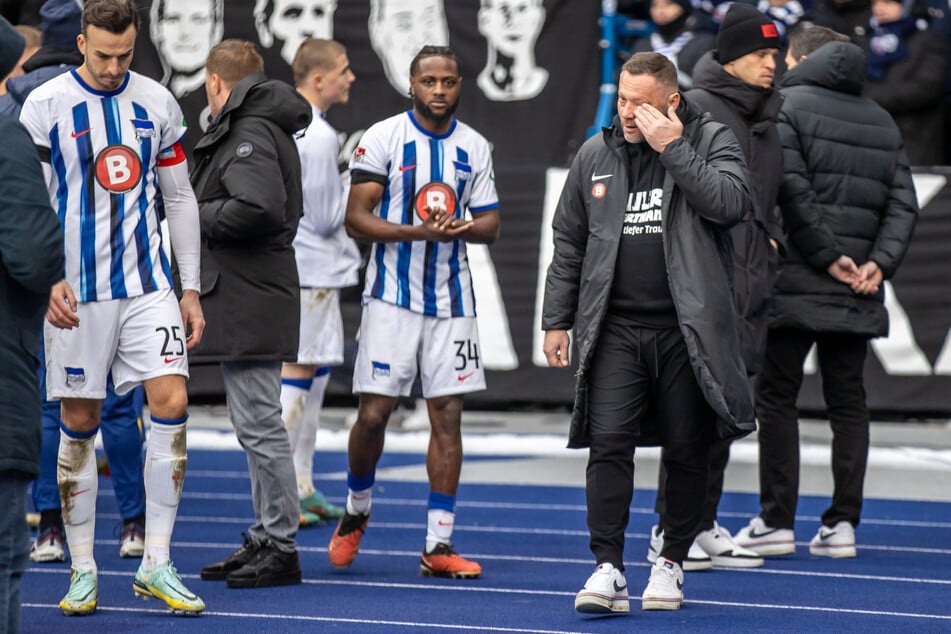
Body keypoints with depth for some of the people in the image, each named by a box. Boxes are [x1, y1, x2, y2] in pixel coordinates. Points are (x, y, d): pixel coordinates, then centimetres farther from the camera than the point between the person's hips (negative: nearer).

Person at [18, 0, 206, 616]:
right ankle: (83, 570, 12)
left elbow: (179, 198, 12)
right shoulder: (44, 105, -4)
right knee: (79, 427, 2)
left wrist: (190, 289, 9)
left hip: (148, 286, 2)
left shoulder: (158, 103, 6)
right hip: (75, 293, -2)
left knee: (172, 405, -10)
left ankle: (156, 565, -3)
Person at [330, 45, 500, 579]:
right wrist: (418, 231, -21)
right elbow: (356, 219, -8)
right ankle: (357, 512, 25)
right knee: (374, 414, -3)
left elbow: (491, 223, 12)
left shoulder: (475, 147, 8)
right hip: (392, 295, -3)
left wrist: (464, 228, -12)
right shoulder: (382, 138, -4)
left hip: (452, 299, 3)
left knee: (448, 416, -1)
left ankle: (439, 545, 2)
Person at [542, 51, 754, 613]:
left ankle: (672, 562, 19)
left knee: (686, 449, 5)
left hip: (687, 329, -2)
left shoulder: (711, 140, 1)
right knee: (609, 441, -9)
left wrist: (673, 149, -17)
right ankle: (608, 568, -9)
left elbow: (732, 203, -18)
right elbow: (569, 244, 16)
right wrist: (556, 320, 13)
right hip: (615, 329, 2)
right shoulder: (595, 155, 10)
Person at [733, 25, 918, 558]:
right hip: (859, 294, 5)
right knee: (849, 401, 9)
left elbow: (792, 190, -14)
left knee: (777, 398, 2)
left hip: (796, 285, -5)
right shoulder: (882, 121, 15)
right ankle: (843, 522, 6)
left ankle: (777, 520, 1)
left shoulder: (786, 105, -3)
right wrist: (879, 262, -1)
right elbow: (903, 202, 7)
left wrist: (827, 256, -10)